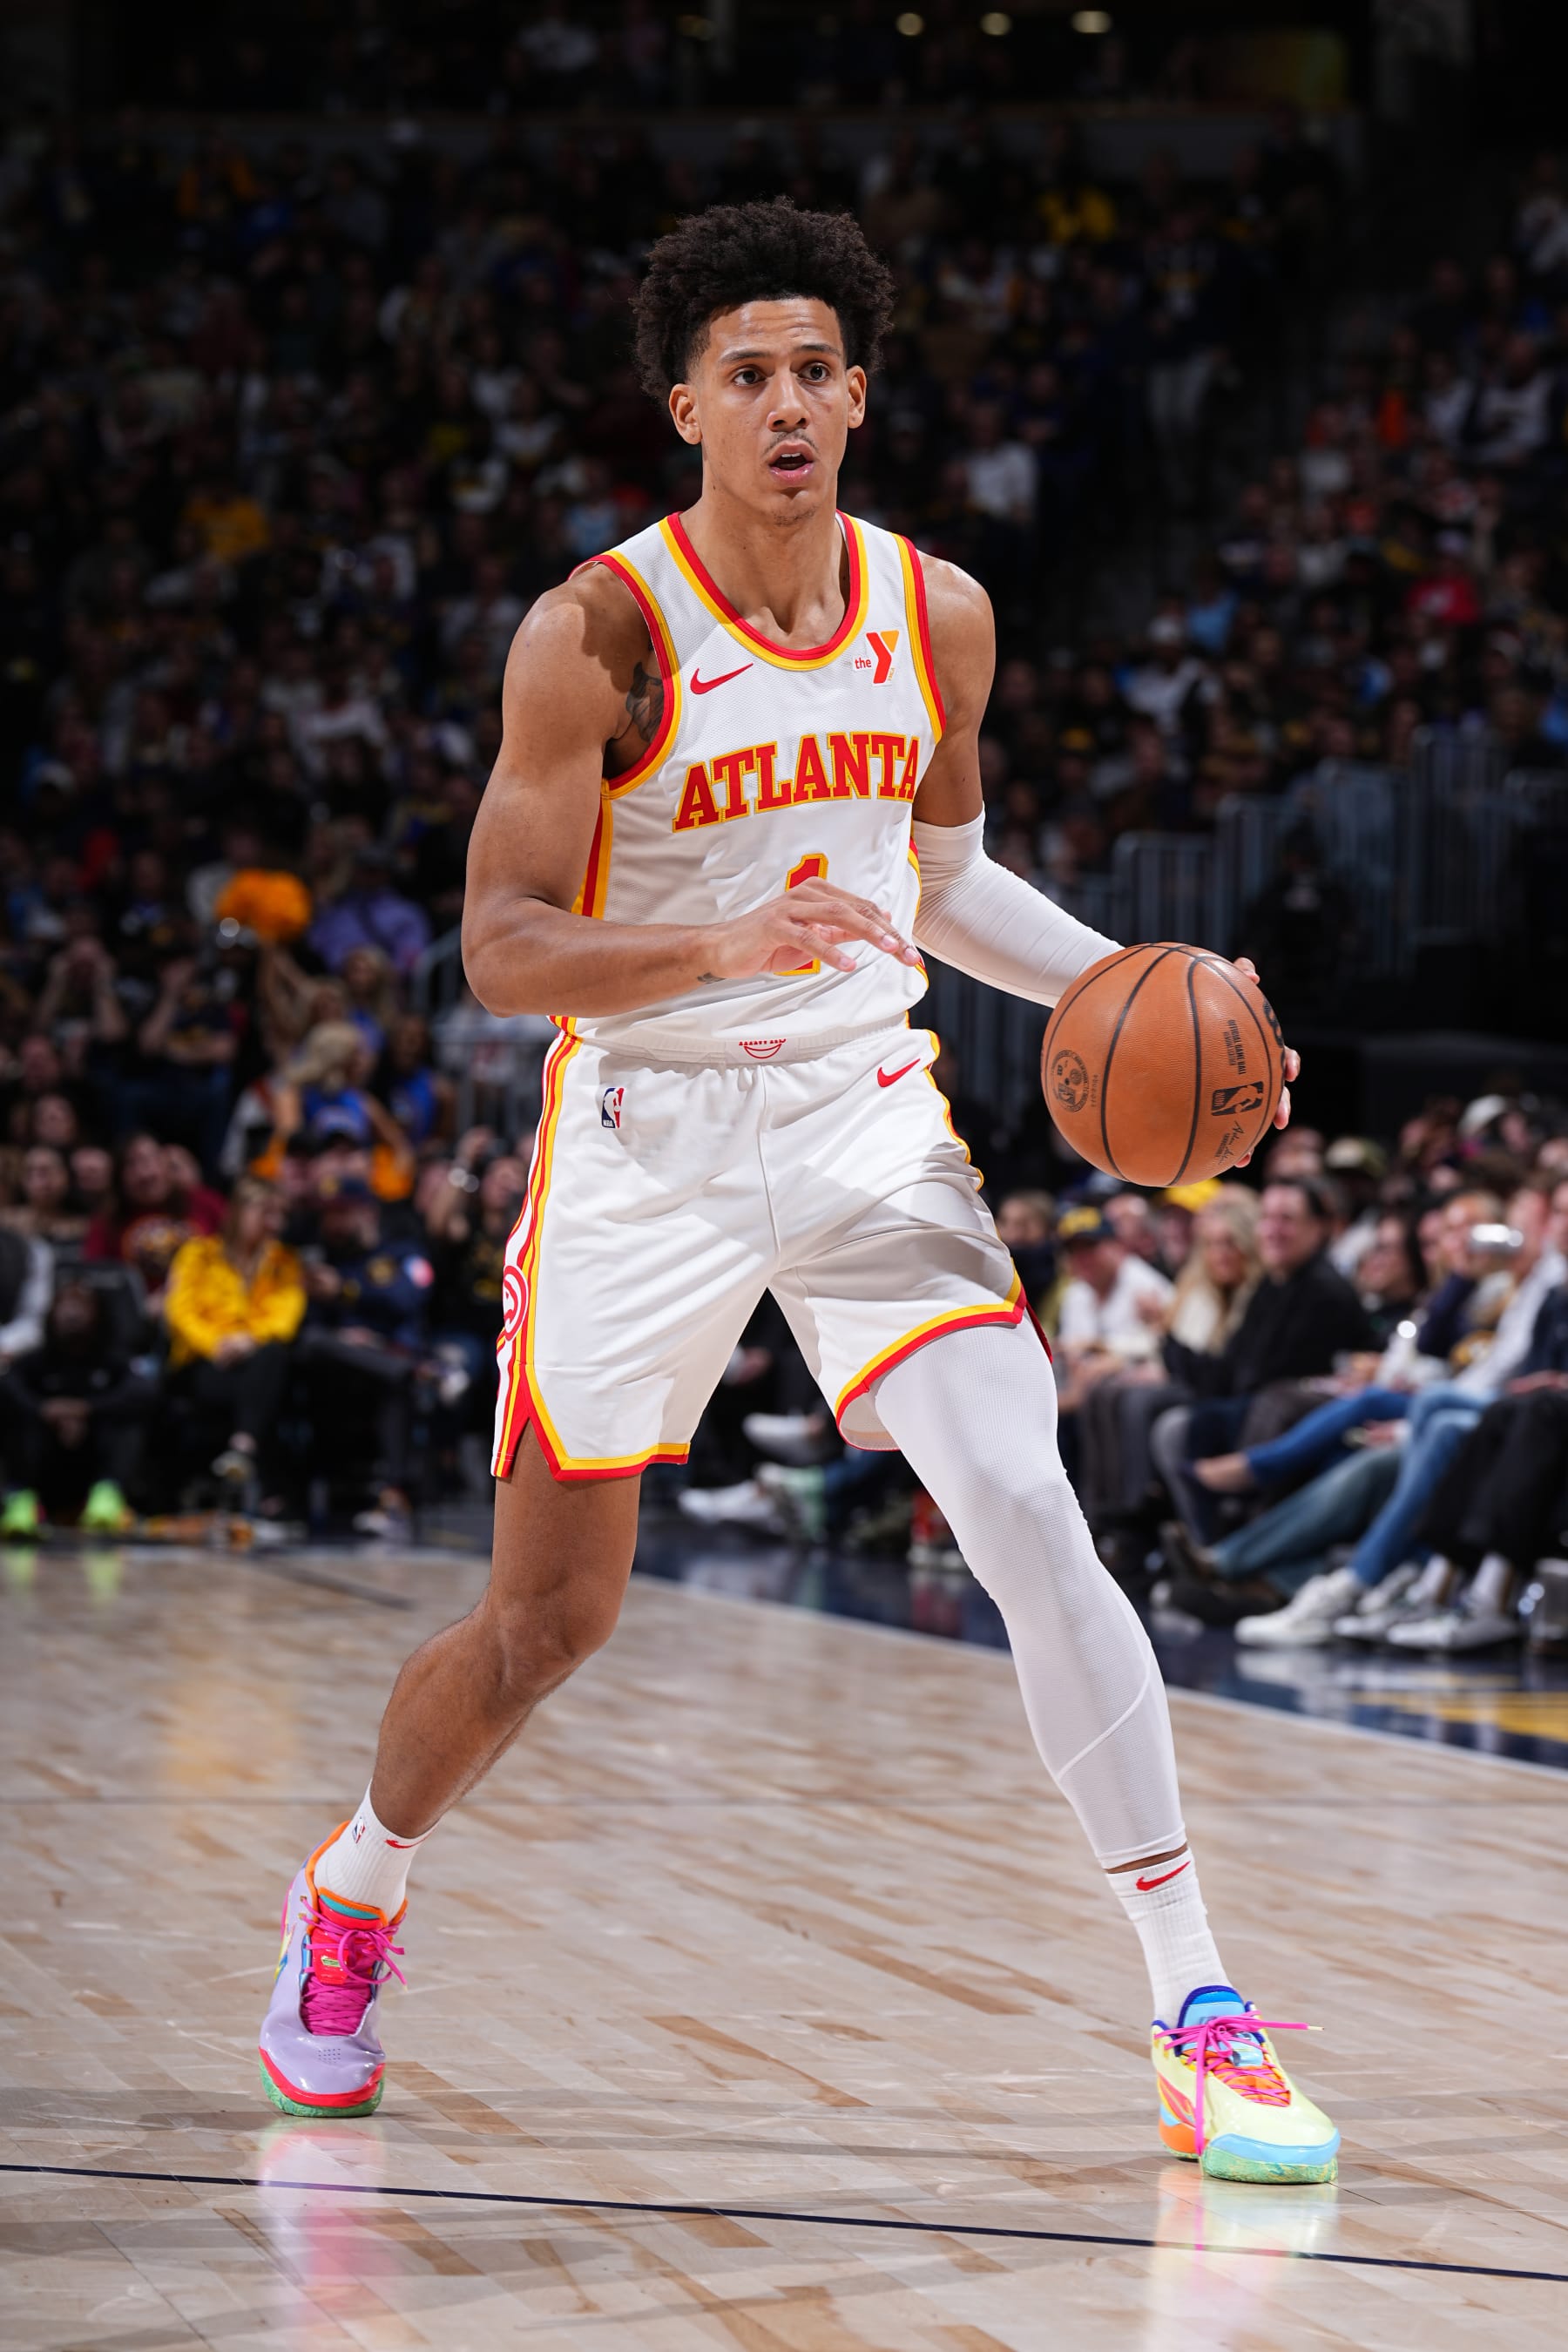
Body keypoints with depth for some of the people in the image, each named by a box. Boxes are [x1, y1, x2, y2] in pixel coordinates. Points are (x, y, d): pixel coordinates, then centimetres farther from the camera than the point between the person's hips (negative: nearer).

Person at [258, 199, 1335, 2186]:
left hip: (864, 1116, 3)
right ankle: (352, 1894, 39)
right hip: (647, 1143, -2)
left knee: (1030, 1517, -17)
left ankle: (1199, 2019, -13)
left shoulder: (937, 617, 1)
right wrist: (724, 944, -34)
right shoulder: (597, 634, -14)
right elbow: (502, 947, -17)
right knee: (552, 1615, 8)